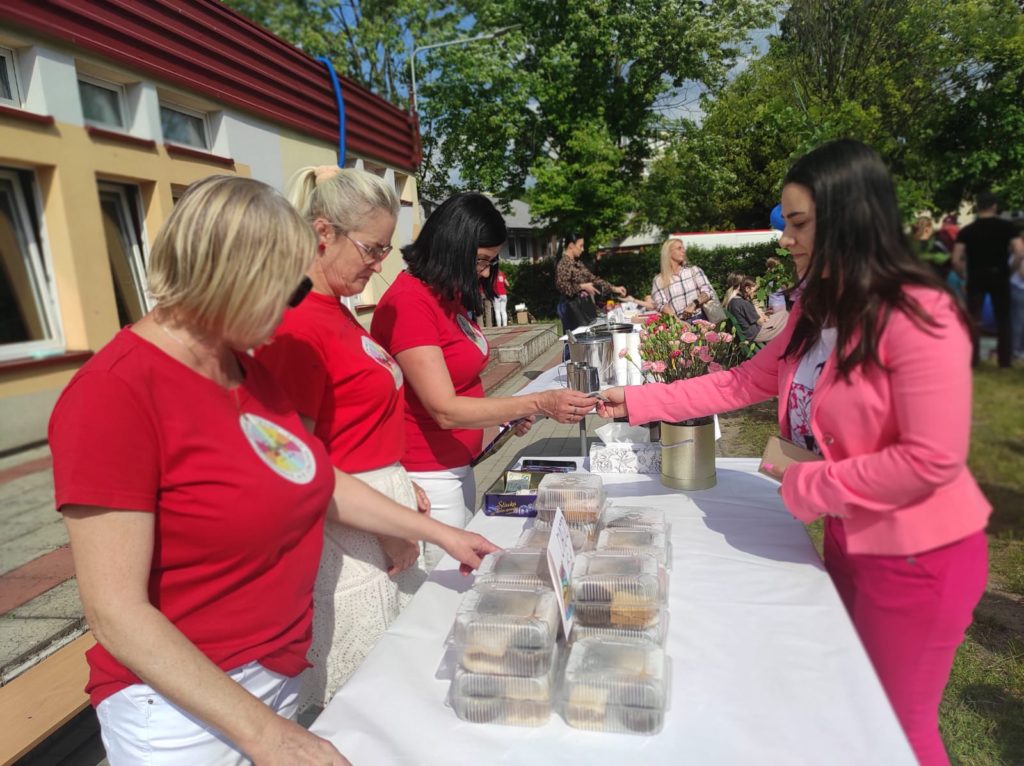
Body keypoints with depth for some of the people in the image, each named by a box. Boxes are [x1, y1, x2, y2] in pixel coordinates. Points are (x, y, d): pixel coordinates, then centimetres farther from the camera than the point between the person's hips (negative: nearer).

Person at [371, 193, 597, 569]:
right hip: (428, 476, -8)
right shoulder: (408, 302, -19)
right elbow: (444, 409, -23)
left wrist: (509, 411, 0)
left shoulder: (448, 296, 8)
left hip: (457, 467, 9)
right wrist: (539, 403, -27)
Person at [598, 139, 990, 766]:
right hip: (849, 539, 8)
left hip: (917, 556, -8)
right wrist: (637, 401, -2)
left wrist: (807, 487, -19)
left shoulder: (918, 317, -26)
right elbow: (743, 383, 3)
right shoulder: (817, 312, 2)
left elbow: (932, 461, -28)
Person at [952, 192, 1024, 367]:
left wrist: (965, 276, 6)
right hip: (1000, 276, 0)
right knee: (1003, 318, 10)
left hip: (976, 277, 0)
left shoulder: (966, 230, -2)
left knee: (973, 318, 6)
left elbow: (956, 260, -9)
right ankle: (1005, 359, 12)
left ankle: (972, 358, 4)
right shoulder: (1007, 226, -3)